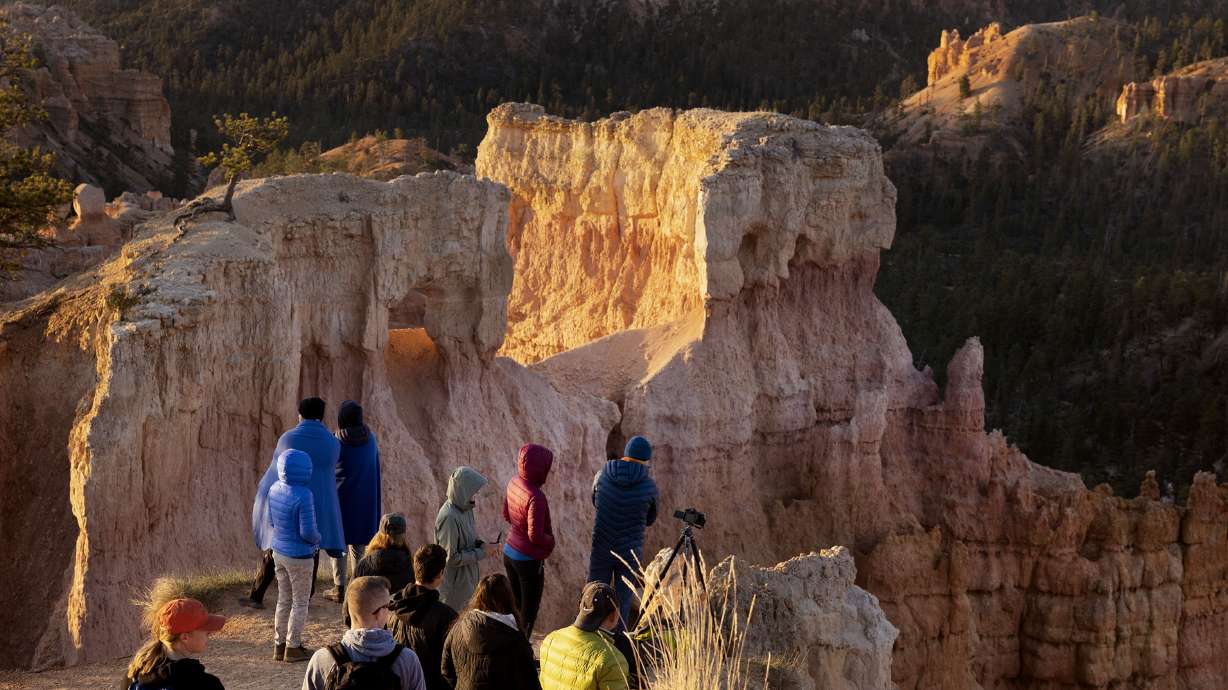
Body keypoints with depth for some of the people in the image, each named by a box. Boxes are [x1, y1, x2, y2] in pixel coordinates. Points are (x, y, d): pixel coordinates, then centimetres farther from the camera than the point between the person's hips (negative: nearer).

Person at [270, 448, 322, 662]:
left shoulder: (275, 490, -4)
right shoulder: (303, 496, -26)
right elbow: (307, 531, -23)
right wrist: (317, 538, -2)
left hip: (279, 552, 7)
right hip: (299, 557, -7)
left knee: (284, 600, 18)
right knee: (301, 602, 9)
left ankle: (279, 645, 24)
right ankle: (293, 647, 16)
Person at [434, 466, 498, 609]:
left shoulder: (463, 507, -4)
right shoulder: (449, 518, -30)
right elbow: (451, 558, -26)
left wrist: (480, 544, -7)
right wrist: (483, 552, -19)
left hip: (465, 577, 8)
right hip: (453, 583, -8)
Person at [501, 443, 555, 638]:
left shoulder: (514, 483, -5)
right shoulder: (535, 497, -29)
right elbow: (535, 535, -27)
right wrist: (550, 541, -7)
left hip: (509, 554, 8)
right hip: (529, 560, -8)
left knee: (517, 606, 22)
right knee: (528, 614, 9)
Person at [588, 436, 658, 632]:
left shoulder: (601, 476, -6)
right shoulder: (649, 486, -10)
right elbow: (650, 520, 6)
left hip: (601, 549, 1)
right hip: (630, 552, -1)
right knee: (623, 602, 10)